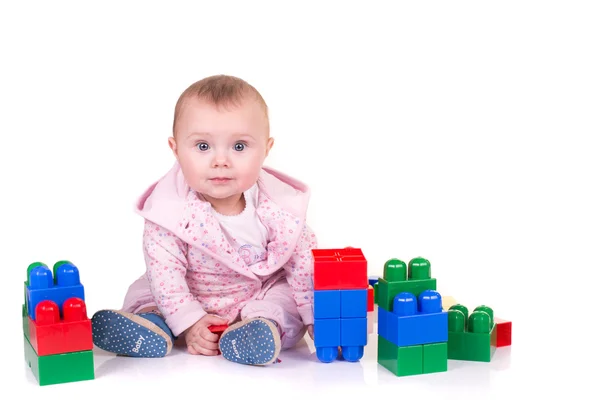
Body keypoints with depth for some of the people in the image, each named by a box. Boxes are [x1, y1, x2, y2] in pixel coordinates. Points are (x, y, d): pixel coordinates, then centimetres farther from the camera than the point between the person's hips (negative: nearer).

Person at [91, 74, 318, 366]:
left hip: (261, 295, 0)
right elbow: (164, 273, -21)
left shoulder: (278, 209, -20)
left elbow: (305, 263, -12)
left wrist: (316, 318, -15)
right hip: (190, 300, 1)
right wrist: (189, 322, -26)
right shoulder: (169, 211, -23)